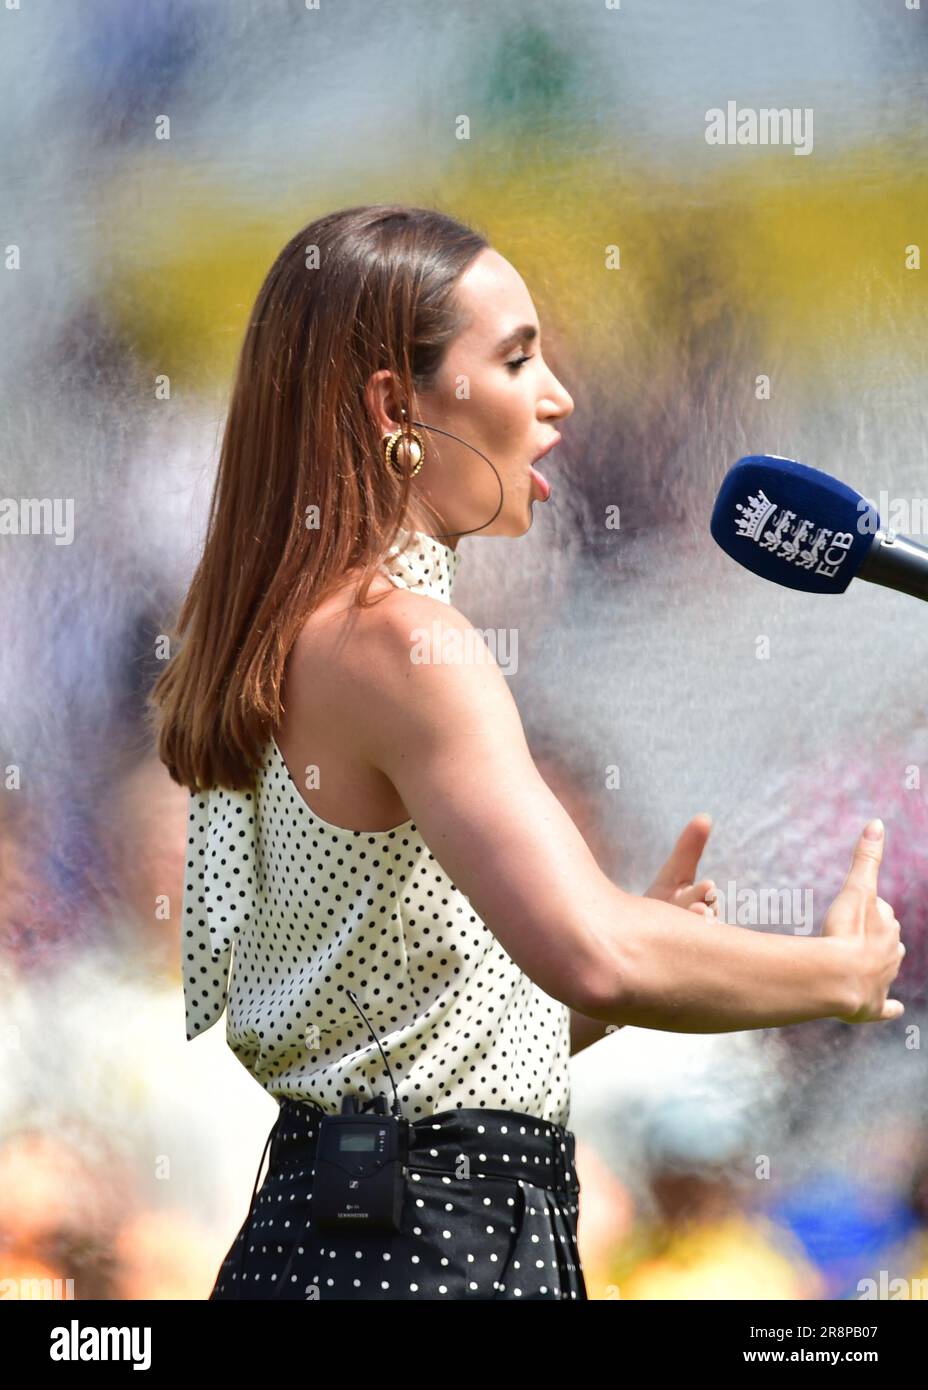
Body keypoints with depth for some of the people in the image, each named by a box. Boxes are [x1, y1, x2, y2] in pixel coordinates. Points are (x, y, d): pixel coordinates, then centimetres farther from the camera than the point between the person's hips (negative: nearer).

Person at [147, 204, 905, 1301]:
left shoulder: (296, 633, 14)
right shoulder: (400, 637, -16)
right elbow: (595, 957, -30)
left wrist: (645, 938, 4)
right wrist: (844, 968, -14)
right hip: (432, 1243, -9)